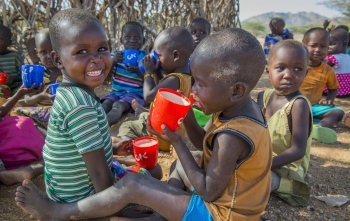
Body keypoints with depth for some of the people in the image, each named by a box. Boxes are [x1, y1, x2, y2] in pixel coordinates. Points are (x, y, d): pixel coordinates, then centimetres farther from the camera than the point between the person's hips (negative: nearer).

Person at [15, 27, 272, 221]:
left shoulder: (232, 137, -33)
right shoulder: (242, 106, -5)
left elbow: (208, 192, -23)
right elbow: (206, 143, 8)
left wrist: (176, 141, -23)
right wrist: (188, 119, -12)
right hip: (229, 196, 9)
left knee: (132, 184, -14)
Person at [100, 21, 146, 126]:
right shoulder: (117, 55, 8)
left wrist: (138, 72, -27)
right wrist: (113, 61, -17)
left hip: (135, 94, -4)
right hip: (116, 92, 4)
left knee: (118, 105, -32)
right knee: (106, 103, -26)